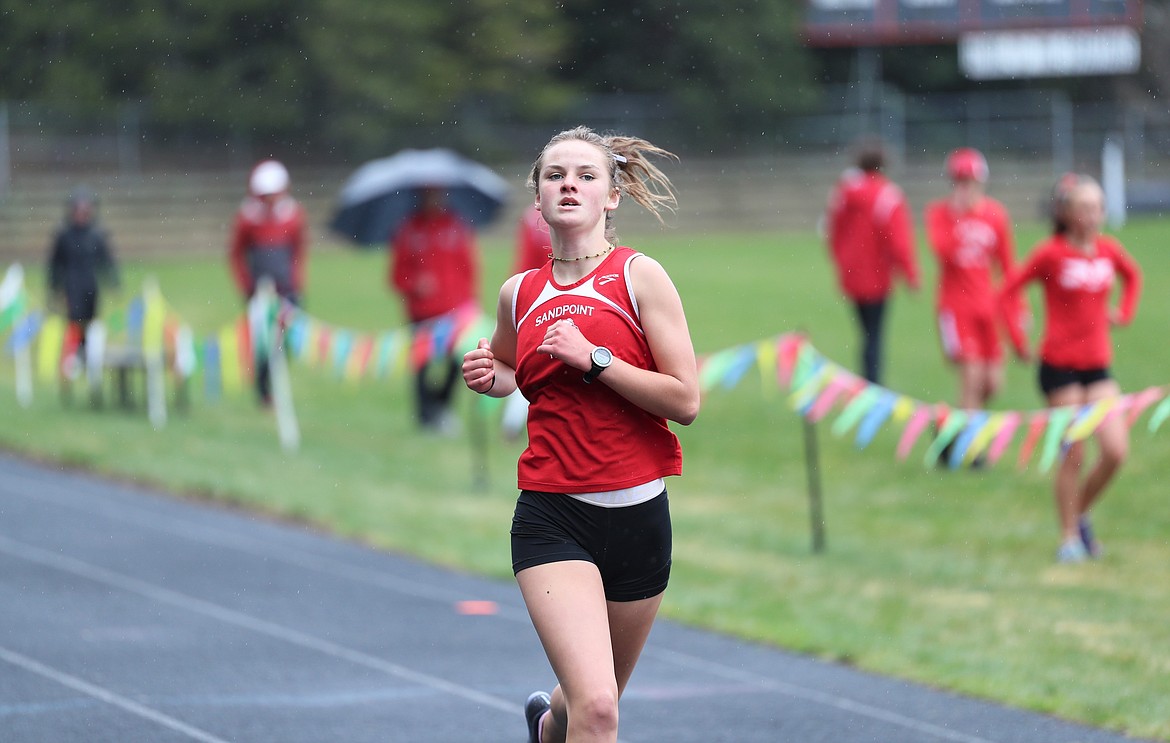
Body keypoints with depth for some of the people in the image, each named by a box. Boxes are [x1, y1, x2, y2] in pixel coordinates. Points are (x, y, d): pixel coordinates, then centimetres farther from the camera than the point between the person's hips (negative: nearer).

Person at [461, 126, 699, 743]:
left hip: (638, 515, 0)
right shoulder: (519, 293, 6)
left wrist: (592, 358, -17)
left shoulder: (640, 276, -4)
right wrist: (490, 375, 6)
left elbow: (685, 400, -10)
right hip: (552, 518, 0)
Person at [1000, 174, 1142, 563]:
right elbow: (1008, 291, -5)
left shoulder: (1109, 249, 4)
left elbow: (1133, 275, 26)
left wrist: (1124, 312, 13)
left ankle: (1081, 513, 19)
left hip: (1098, 367, 4)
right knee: (1074, 455, -2)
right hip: (1059, 366, -4)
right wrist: (1018, 340, -7)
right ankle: (1069, 537, 11)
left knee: (1116, 451, -5)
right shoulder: (1051, 253, -9)